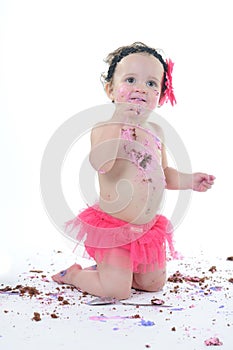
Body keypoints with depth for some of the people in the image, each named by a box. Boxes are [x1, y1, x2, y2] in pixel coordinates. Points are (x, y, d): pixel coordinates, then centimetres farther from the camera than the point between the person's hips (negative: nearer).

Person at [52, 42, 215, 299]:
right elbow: (100, 164, -35)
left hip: (148, 227, 7)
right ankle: (73, 274, 19)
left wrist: (189, 180, 4)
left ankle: (105, 268, 34)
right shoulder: (105, 129, -15)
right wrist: (116, 123, -37)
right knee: (117, 291, -8)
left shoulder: (155, 132, 6)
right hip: (113, 226, -7)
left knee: (154, 284, 15)